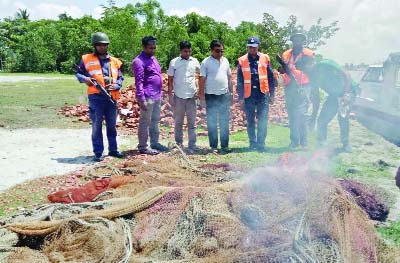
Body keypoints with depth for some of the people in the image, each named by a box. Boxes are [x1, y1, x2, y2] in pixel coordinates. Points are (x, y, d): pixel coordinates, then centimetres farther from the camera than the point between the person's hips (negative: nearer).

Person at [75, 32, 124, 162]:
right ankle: (98, 152, 9)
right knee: (96, 125, 1)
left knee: (112, 125, 12)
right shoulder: (87, 59, 4)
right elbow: (78, 73, 8)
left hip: (111, 97, 4)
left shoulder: (114, 61, 13)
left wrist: (116, 86, -6)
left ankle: (113, 149, 24)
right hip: (96, 97, -4)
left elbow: (120, 78, 15)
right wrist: (84, 78, -13)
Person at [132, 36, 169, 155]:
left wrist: (160, 93, 19)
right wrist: (141, 99, -21)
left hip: (157, 96, 9)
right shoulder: (139, 61, -12)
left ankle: (155, 143, 23)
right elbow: (139, 82, -17)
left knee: (155, 121, 14)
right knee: (145, 122, -2)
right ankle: (143, 146, 5)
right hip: (147, 97, -9)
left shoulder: (153, 58, 16)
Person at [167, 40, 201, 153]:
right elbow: (170, 80, 2)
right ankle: (178, 143, 18)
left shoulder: (195, 62, 5)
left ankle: (192, 145, 3)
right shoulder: (174, 62, 0)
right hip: (178, 96, -1)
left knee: (192, 122, 1)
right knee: (178, 122, 9)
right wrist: (170, 95, -1)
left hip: (191, 96, 1)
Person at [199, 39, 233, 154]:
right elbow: (202, 80, -6)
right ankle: (213, 146, 12)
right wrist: (202, 97, -9)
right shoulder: (206, 62, -5)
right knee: (212, 123, 4)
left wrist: (231, 93, 12)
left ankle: (225, 145, 15)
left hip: (224, 95, 4)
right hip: (211, 96, -4)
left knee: (224, 122, 7)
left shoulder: (225, 61, 9)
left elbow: (229, 77, 15)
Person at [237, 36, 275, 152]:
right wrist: (241, 98, 0)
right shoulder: (242, 61, 2)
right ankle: (253, 142, 19)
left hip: (263, 94, 0)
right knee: (250, 121, 9)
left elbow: (270, 77, 7)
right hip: (248, 95, 1)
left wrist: (272, 94, 5)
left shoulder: (265, 59, 4)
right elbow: (240, 81, 3)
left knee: (263, 121, -2)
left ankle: (261, 143, 5)